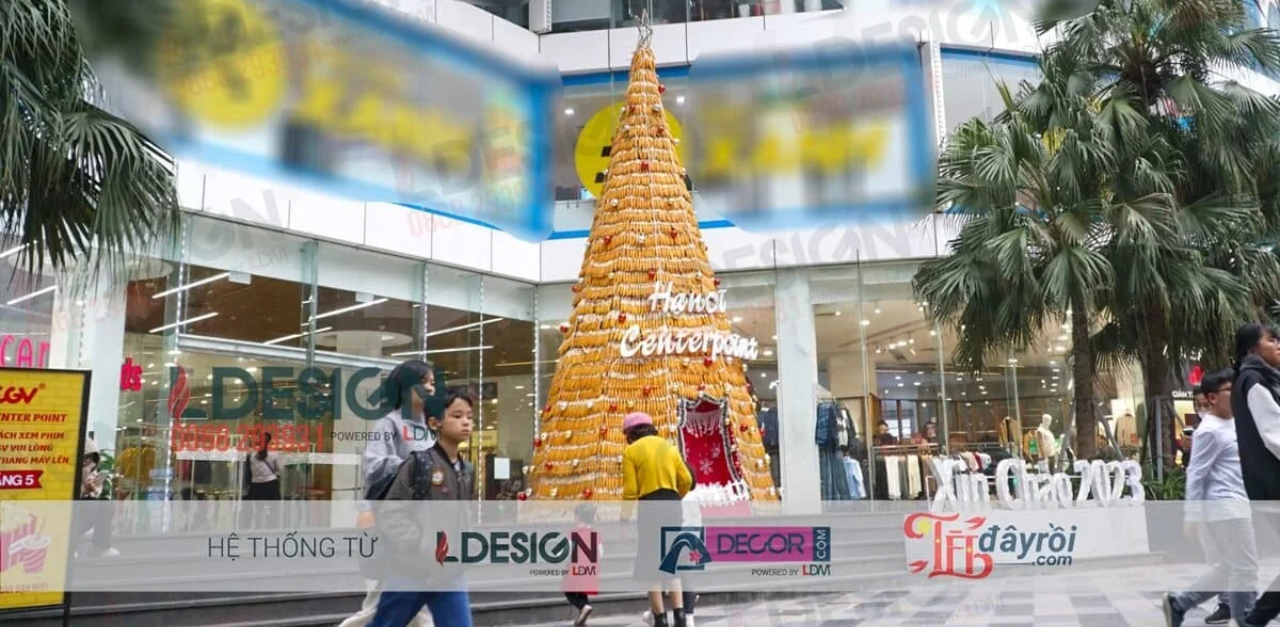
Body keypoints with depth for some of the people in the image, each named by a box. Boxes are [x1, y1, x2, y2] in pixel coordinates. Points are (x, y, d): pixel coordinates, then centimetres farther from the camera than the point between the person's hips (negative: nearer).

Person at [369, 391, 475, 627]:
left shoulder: (467, 472, 8)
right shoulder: (419, 463, -11)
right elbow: (390, 514, -15)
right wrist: (425, 547, -21)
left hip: (450, 573, 5)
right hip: (412, 569, -5)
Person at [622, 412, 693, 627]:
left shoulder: (631, 451, 1)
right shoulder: (669, 446, 16)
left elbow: (630, 490, -7)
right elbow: (686, 480, 11)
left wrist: (624, 519, -2)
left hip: (650, 507, -5)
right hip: (673, 505, 5)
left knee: (651, 565, 3)